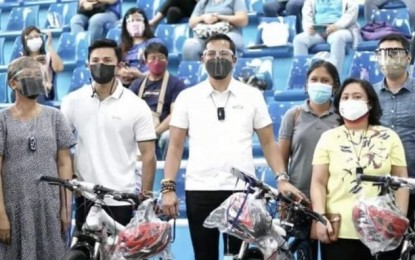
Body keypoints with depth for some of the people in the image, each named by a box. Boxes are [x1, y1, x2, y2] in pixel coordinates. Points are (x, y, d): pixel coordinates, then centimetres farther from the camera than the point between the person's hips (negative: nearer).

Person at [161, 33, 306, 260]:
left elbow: (268, 142, 7)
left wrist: (282, 179, -7)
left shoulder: (252, 96, 7)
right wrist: (168, 187, -4)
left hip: (242, 190, 0)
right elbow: (175, 146, 6)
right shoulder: (187, 97, 7)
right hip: (199, 191, 0)